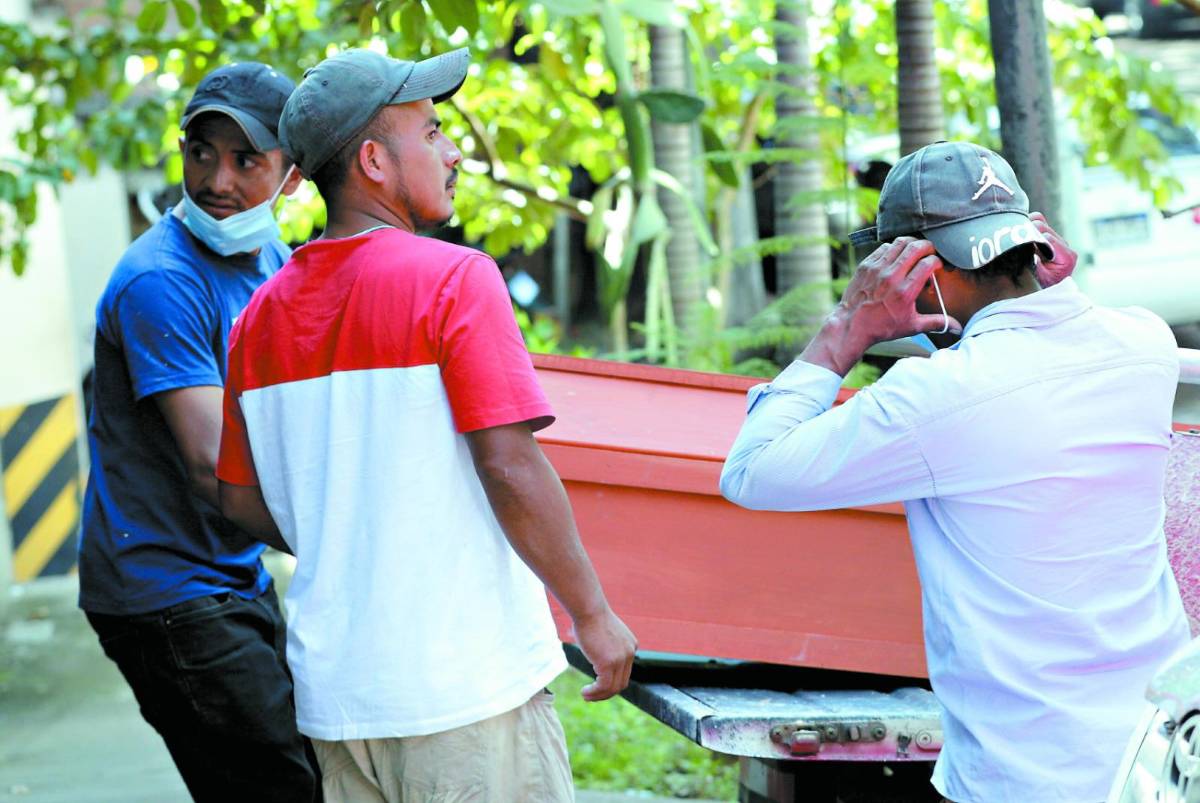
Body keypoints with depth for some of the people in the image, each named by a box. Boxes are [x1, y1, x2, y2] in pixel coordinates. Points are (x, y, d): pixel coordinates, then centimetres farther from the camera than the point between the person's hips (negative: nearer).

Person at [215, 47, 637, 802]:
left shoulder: (262, 313, 8)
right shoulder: (453, 278, -11)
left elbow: (243, 501, 14)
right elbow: (512, 469, -16)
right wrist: (594, 615, -7)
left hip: (335, 694, 6)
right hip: (467, 684, -6)